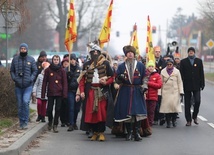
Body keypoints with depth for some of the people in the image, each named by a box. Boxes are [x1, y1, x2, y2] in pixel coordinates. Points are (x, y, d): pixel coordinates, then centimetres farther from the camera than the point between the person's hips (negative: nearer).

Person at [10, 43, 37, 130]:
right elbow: (12, 71, 10)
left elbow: (35, 70, 5)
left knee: (26, 102, -19)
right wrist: (14, 78, -6)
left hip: (28, 86, -2)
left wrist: (31, 79, -10)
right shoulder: (15, 59, 6)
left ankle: (25, 122, -10)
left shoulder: (31, 59, 2)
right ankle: (21, 122, 16)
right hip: (18, 86, 2)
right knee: (20, 104, 7)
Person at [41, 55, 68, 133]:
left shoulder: (62, 70, 3)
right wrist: (43, 94, -1)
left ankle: (55, 126, 8)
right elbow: (44, 82, 4)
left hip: (59, 93, 0)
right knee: (49, 109, 1)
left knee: (57, 109, 0)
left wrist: (65, 94, -8)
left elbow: (65, 83, 1)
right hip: (50, 93, 0)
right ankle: (50, 122, 27)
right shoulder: (48, 70, 4)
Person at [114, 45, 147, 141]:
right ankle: (129, 132, 8)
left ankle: (137, 132, -5)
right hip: (125, 92, 1)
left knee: (138, 112, -10)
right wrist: (120, 78, -13)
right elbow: (117, 79, 10)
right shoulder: (121, 66, 9)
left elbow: (145, 77, 9)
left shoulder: (140, 65, 8)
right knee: (126, 112, -2)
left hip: (137, 92, -1)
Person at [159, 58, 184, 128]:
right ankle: (168, 122, -1)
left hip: (175, 92, -1)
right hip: (166, 91, 1)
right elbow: (161, 83, 10)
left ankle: (174, 120, 9)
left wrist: (181, 91, 1)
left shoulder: (176, 71, 5)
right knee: (166, 106, -7)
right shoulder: (163, 72, 7)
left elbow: (180, 82, 7)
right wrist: (161, 92, 6)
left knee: (174, 105, -11)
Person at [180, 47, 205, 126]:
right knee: (187, 104, 2)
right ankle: (188, 120, 9)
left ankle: (194, 116, 13)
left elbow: (201, 73, 7)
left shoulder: (199, 61, 8)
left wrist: (202, 84, 0)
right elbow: (181, 74, 2)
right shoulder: (183, 62, 4)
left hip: (196, 86, 0)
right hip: (187, 86, 0)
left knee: (197, 101, -9)